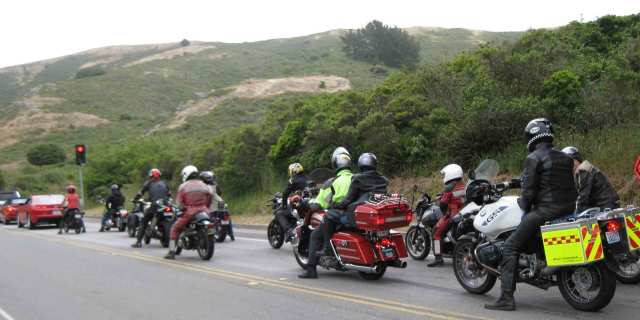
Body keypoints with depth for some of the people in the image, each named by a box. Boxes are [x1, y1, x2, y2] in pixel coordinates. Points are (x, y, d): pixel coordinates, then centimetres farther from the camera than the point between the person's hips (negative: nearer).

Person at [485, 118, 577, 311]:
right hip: (568, 208, 8)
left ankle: (507, 298, -13)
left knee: (510, 247, -4)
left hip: (546, 210, -8)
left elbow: (528, 189, -11)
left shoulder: (534, 158, -6)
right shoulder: (565, 158, 16)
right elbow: (569, 186, 20)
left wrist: (524, 206, 7)